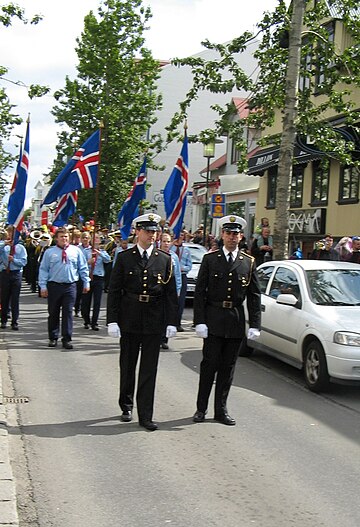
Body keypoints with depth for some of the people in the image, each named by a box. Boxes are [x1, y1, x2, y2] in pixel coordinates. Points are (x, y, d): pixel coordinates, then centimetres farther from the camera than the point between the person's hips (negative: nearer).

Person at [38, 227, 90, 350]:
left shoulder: (76, 251, 6)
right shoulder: (50, 252, 3)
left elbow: (83, 268, 11)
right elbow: (43, 270, 2)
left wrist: (86, 282, 8)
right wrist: (43, 286, -4)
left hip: (70, 286, 0)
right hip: (53, 286, 0)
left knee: (68, 312, -1)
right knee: (53, 313, 6)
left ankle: (67, 339, 5)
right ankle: (53, 338, 18)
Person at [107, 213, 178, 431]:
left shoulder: (165, 259, 4)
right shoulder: (125, 258, 1)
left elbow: (171, 293, 5)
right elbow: (114, 291, 0)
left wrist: (172, 322, -2)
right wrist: (113, 320, -7)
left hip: (154, 322, 0)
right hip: (129, 321, 0)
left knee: (149, 369, 1)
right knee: (128, 366, 12)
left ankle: (145, 415, 5)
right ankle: (127, 406, 30)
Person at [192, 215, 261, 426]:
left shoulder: (249, 262, 6)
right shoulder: (210, 259, 1)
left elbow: (255, 296, 6)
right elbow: (200, 292, -1)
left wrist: (255, 325, -2)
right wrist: (200, 321, -9)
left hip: (236, 322, 2)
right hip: (214, 320, -2)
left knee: (228, 367, 8)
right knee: (209, 365, 1)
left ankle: (221, 410, 18)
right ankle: (202, 408, 13)